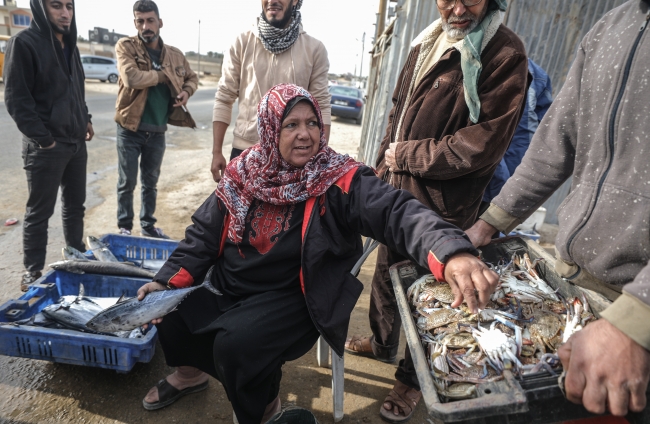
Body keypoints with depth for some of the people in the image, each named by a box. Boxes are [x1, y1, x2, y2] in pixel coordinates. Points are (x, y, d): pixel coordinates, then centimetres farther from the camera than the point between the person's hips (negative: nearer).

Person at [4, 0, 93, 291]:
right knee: (39, 213, 3)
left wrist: (84, 119, 11)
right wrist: (43, 138, -17)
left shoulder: (68, 44, 13)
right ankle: (32, 272, 16)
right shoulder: (24, 43, -10)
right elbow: (16, 99, -14)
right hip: (45, 146, -7)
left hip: (76, 142, 7)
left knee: (75, 206, 16)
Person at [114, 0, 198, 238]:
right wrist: (164, 75, -12)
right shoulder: (126, 46, -7)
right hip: (130, 128, -3)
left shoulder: (175, 55, 5)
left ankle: (148, 225, 28)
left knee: (150, 182, 15)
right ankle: (124, 227, 20)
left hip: (158, 131, 4)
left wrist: (187, 91, -2)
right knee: (127, 182, 5)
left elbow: (192, 77, 20)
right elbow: (131, 77, -23)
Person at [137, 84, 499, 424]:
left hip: (294, 298, -5)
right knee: (171, 312, 1)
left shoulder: (340, 181, -17)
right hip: (228, 286, 6)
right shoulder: (244, 172, -3)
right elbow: (205, 234, 3)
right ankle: (192, 371, 37)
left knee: (235, 344, -25)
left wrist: (451, 252, -51)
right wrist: (168, 281, -7)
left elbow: (398, 213, -33)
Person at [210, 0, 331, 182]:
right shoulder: (243, 42, 1)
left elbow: (321, 107, 0)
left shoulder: (314, 49, -1)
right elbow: (224, 99, 3)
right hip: (244, 151, 1)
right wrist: (217, 152, 0)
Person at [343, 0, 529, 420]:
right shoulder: (429, 43, 8)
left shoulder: (505, 54, -15)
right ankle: (383, 343, 49)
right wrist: (385, 164, 8)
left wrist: (406, 156, -13)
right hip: (398, 192, 7)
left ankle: (413, 379, 36)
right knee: (386, 272, 22)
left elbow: (482, 144, -21)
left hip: (442, 206, -7)